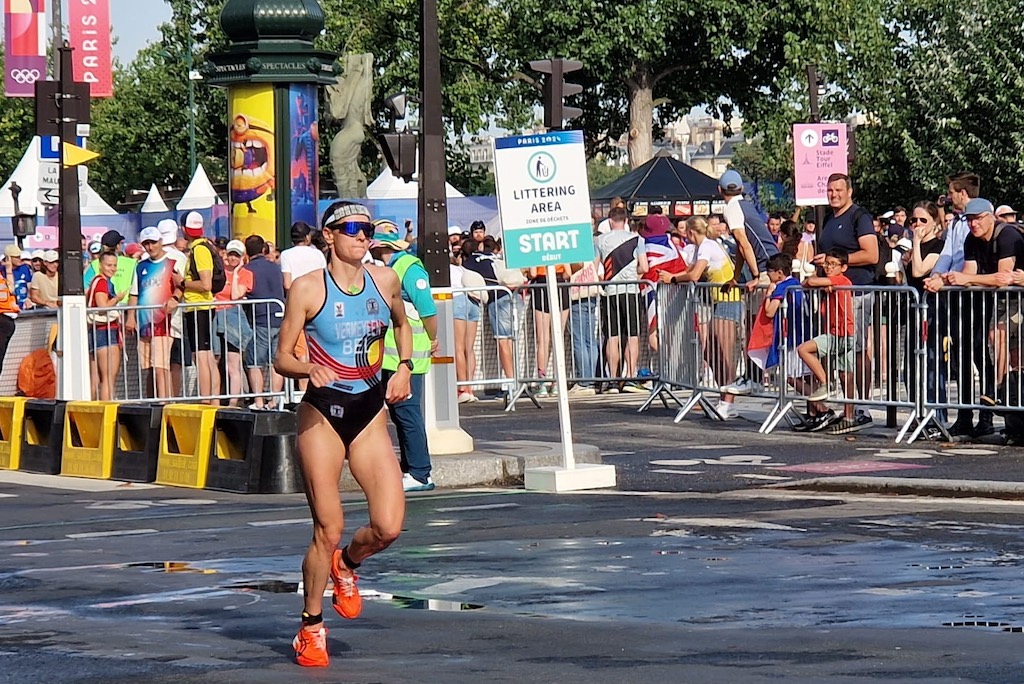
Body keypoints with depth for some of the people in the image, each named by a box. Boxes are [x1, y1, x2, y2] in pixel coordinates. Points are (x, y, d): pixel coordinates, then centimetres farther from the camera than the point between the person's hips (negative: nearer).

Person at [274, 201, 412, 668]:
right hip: (323, 413, -4)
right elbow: (282, 357, -6)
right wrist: (309, 369, -27)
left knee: (389, 527, -8)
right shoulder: (307, 288, -8)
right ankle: (311, 628, 15)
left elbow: (401, 325, 25)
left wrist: (404, 367, 8)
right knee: (328, 531, -4)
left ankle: (346, 565, 27)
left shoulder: (385, 281, 4)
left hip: (370, 411, 4)